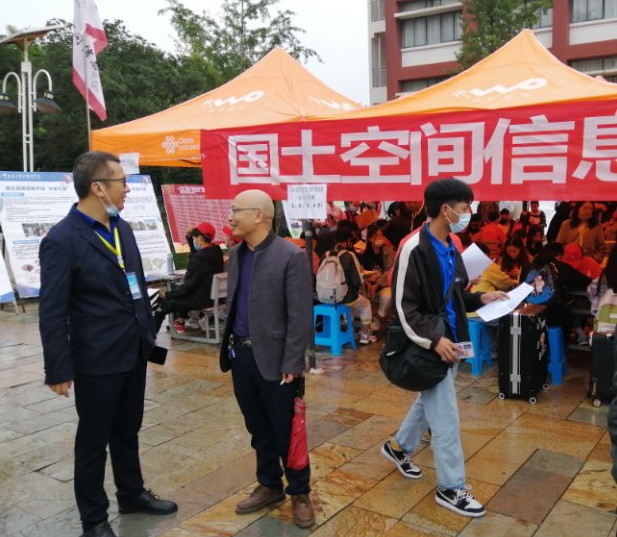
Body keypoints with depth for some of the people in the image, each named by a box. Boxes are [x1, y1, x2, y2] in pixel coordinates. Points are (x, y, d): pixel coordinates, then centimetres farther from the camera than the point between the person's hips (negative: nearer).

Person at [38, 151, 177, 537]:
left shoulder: (122, 228, 6)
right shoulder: (62, 240, -17)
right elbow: (52, 312, -17)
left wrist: (149, 333, 15)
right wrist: (58, 369, -16)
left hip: (134, 352, 7)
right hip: (97, 360, -7)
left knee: (127, 431, 23)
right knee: (93, 440, 11)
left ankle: (132, 494, 42)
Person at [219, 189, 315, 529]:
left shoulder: (291, 256, -14)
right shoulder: (236, 254, 8)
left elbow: (300, 316, -15)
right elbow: (232, 304, 13)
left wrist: (291, 365, -16)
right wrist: (228, 347, 9)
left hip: (273, 359, -6)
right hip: (241, 355, 6)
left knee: (286, 432, 7)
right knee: (259, 430, 18)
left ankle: (300, 493, 26)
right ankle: (269, 485, 35)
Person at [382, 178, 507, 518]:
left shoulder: (450, 248, 8)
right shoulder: (414, 249, -19)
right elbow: (403, 307, -20)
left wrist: (481, 299, 5)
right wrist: (433, 340, -26)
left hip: (450, 343, 9)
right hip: (430, 347, -9)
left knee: (429, 402, 23)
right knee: (445, 416, 0)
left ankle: (399, 447, 44)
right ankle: (451, 488, 14)